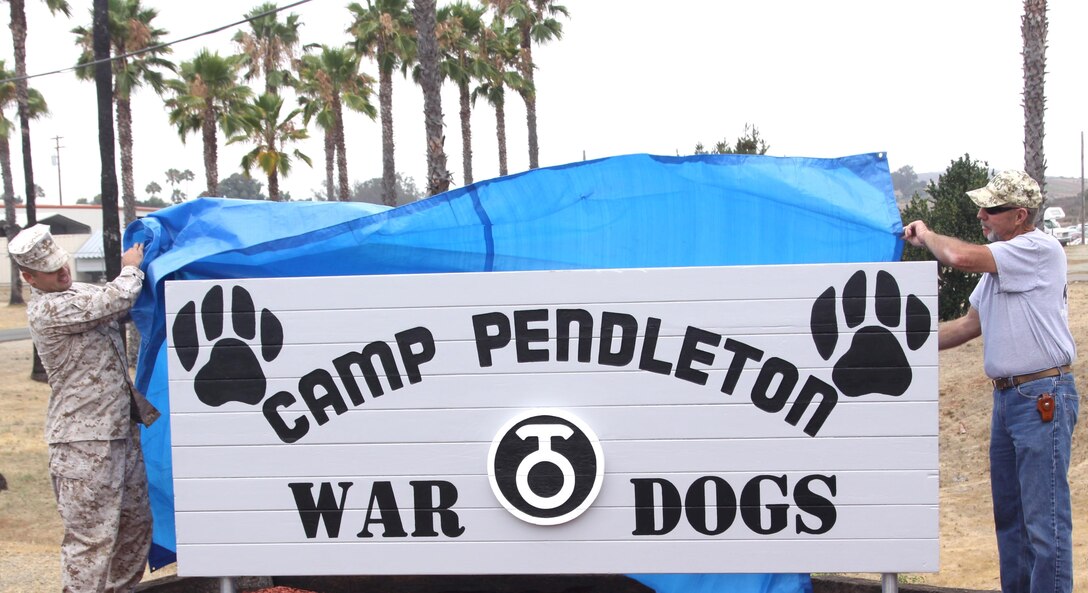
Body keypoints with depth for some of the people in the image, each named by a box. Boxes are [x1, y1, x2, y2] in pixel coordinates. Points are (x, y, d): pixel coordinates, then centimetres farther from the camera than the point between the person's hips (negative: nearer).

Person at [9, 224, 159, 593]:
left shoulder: (76, 292, 13)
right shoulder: (47, 309, -17)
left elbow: (123, 310, 28)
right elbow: (116, 300, -24)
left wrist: (134, 272, 11)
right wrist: (131, 269, -4)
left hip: (120, 429, 10)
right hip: (85, 441, -9)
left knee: (135, 522, 17)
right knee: (92, 535, -7)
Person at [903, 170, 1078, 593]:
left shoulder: (1039, 249, -14)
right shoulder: (1002, 261, 16)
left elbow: (960, 257, -26)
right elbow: (971, 325, 21)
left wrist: (925, 236, -6)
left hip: (1042, 398, -10)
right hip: (1006, 397, 10)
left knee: (1044, 518, -6)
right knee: (1008, 512, 16)